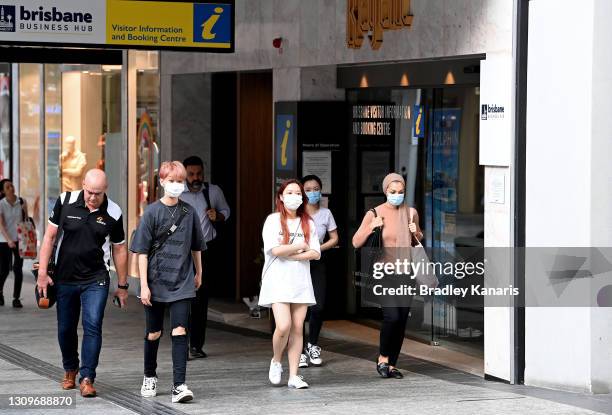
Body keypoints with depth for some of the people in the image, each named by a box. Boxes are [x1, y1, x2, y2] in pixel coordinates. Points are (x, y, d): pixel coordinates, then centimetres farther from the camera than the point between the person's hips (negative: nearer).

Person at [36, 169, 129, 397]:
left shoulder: (113, 213, -7)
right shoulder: (65, 202, -7)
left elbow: (119, 250, 3)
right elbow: (50, 236, -1)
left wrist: (122, 286, 7)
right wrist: (42, 273, -4)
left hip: (96, 280, -1)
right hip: (64, 278, 2)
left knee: (93, 326, -13)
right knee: (65, 328, 11)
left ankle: (87, 378, -8)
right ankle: (70, 369, 34)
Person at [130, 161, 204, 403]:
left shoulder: (189, 212, 2)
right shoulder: (152, 212, -5)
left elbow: (196, 247, 16)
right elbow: (142, 252, -6)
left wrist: (198, 273, 23)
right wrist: (144, 285, -10)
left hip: (182, 283, 1)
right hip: (156, 281, -1)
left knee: (180, 332, -9)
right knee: (153, 333, 12)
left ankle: (179, 386, -11)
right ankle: (150, 377, 32)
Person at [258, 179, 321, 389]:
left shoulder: (308, 223, 11)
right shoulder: (273, 220, 0)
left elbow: (316, 253, 3)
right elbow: (275, 249, -13)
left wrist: (291, 255, -10)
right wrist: (301, 246, -3)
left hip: (301, 282, 4)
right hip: (278, 282, -4)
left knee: (297, 328, 0)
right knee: (283, 326, -16)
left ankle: (294, 375, 4)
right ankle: (276, 361, 12)